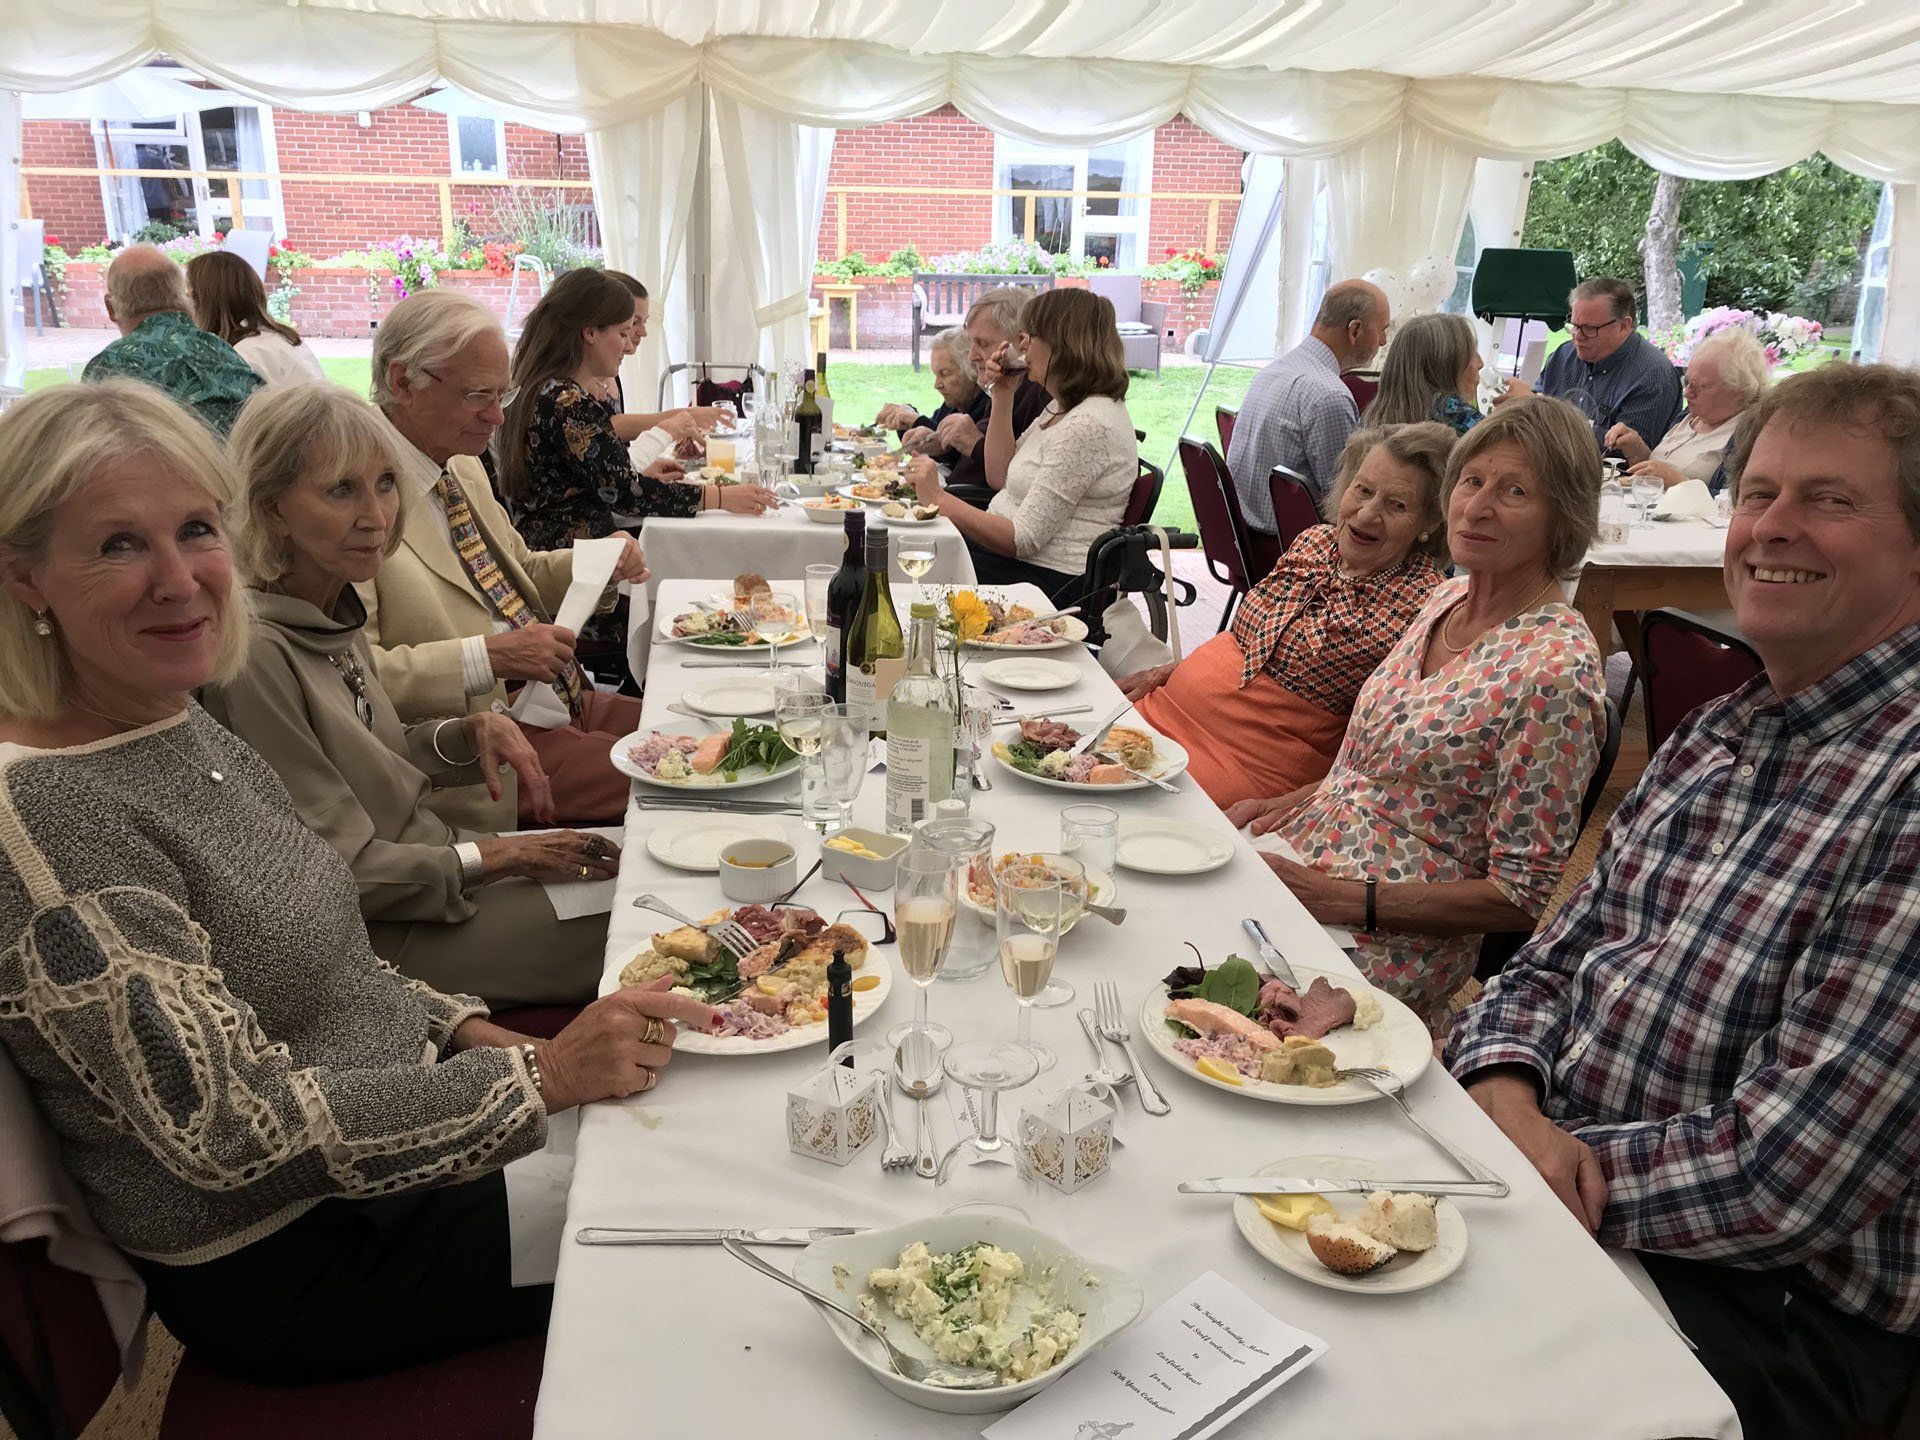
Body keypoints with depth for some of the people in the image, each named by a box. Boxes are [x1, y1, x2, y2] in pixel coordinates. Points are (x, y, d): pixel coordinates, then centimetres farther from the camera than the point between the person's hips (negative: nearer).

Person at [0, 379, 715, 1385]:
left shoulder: (180, 726, 2)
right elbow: (232, 1130, -26)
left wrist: (472, 1034, -2)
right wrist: (540, 1075, -24)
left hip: (396, 1143, 8)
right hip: (286, 1272, -7)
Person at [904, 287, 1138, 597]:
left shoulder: (1089, 426, -22)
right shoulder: (1062, 408, 11)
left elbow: (1024, 539, -24)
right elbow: (999, 476, 17)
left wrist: (939, 499, -21)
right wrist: (1003, 396, 7)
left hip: (1046, 580, -10)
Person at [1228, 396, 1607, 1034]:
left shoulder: (1556, 670, -19)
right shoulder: (1448, 597, 7)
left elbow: (1521, 897, -16)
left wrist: (1346, 902, -20)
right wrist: (1300, 799, 5)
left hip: (1387, 948, -8)